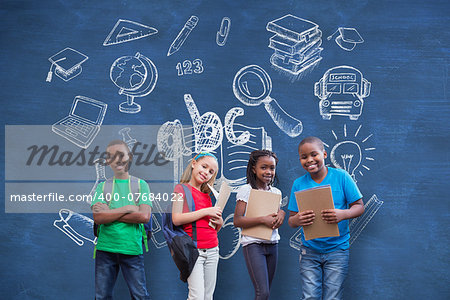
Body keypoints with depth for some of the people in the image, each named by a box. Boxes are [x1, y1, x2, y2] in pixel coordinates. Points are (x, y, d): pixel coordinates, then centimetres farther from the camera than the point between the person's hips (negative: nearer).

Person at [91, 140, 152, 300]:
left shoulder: (140, 184, 6)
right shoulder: (103, 186, 9)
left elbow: (144, 216, -9)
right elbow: (98, 217, -6)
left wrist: (110, 213, -7)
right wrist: (127, 209, -11)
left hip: (132, 249, -1)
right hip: (105, 249, 1)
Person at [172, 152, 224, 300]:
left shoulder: (207, 195, 16)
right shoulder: (182, 188, -2)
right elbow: (176, 219, -16)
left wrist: (219, 222, 0)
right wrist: (206, 212, -13)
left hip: (212, 250, 7)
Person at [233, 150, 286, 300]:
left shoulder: (276, 192, 11)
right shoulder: (246, 190, -6)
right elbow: (237, 221, -13)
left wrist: (281, 213, 0)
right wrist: (263, 220, -22)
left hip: (272, 244, 6)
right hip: (253, 244, -6)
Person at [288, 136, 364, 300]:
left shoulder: (341, 176, -3)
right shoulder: (299, 184, 2)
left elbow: (359, 206, -2)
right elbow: (291, 220, 3)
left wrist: (343, 214, -24)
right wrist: (297, 220, -22)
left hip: (337, 250, -1)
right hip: (309, 250, 2)